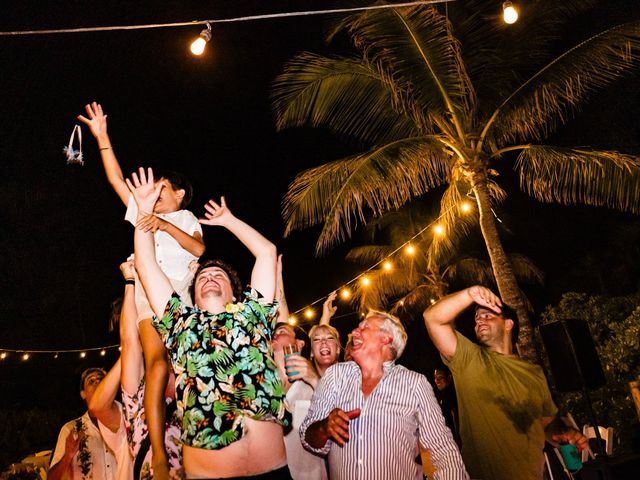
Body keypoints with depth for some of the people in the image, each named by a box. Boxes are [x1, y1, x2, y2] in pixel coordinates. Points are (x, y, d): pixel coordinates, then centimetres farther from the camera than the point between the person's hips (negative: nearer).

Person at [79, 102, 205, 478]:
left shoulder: (186, 218, 18)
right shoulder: (144, 213, 26)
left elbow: (199, 248, -2)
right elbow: (116, 178, 22)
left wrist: (166, 225, -13)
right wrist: (102, 136, 18)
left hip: (178, 294, 0)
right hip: (147, 293, 1)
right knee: (158, 365, -18)